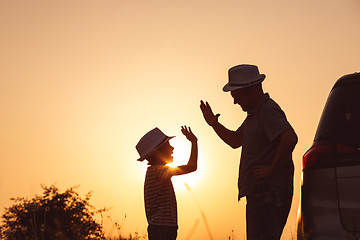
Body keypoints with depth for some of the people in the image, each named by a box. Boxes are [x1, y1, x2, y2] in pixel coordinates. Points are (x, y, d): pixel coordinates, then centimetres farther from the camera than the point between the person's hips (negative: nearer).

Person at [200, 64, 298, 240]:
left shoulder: (268, 110, -13)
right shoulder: (254, 114, 20)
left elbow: (290, 139, -28)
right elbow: (235, 141, 31)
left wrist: (272, 169, -20)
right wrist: (214, 124, 18)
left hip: (268, 192, -11)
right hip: (258, 192, 11)